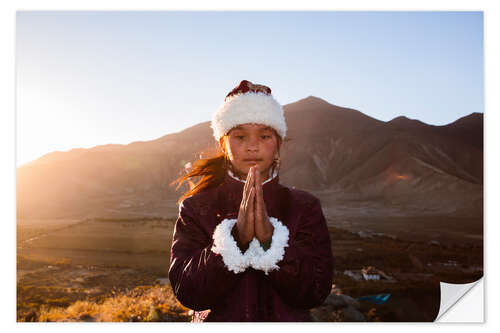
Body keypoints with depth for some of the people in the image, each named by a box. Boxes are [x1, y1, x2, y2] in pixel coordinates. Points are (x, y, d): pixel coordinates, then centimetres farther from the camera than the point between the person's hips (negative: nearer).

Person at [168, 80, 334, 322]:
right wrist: (238, 236, -22)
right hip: (217, 321, 0)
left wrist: (268, 236, -22)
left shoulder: (304, 208, 0)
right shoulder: (196, 207, -1)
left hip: (286, 320, 0)